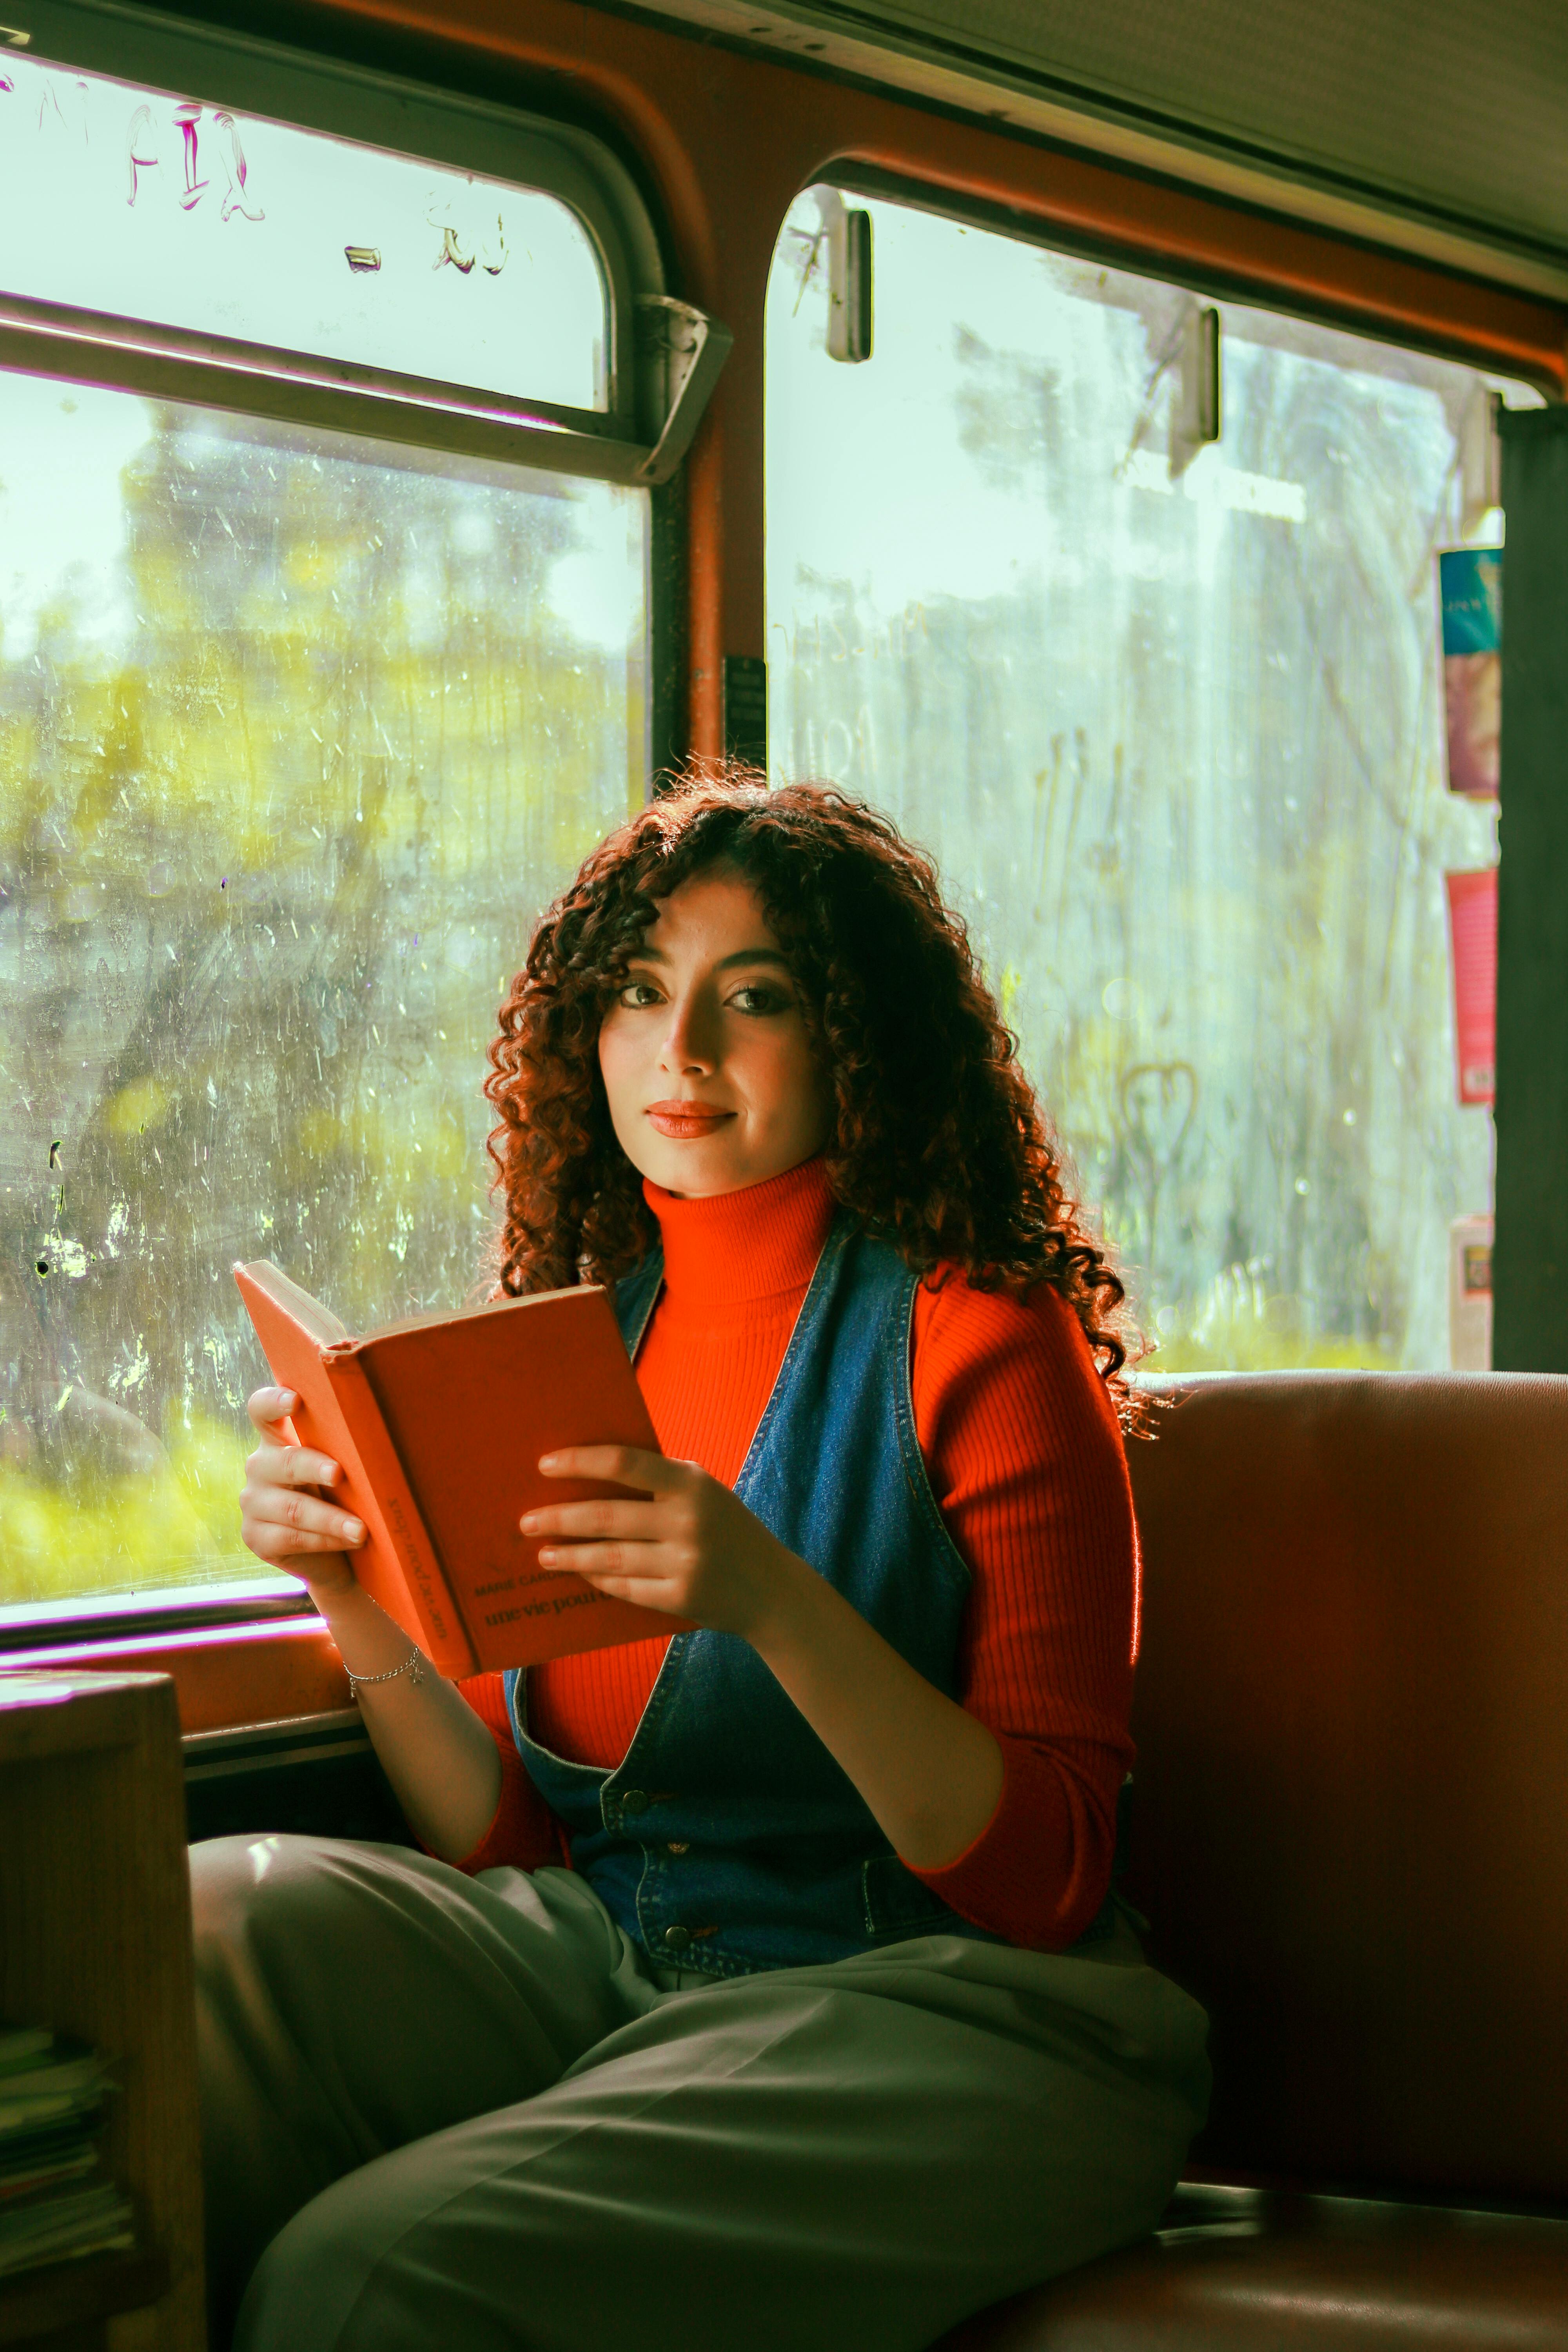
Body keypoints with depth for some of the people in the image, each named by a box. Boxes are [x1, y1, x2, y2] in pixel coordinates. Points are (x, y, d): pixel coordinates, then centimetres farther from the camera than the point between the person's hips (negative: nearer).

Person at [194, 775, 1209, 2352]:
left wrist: (774, 1604, -26)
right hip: (596, 1965, 6)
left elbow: (1043, 1877, -13)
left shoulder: (978, 1347, -7)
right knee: (213, 1921, -20)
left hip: (939, 2013, -5)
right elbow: (507, 1840, 8)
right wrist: (355, 1597, -9)